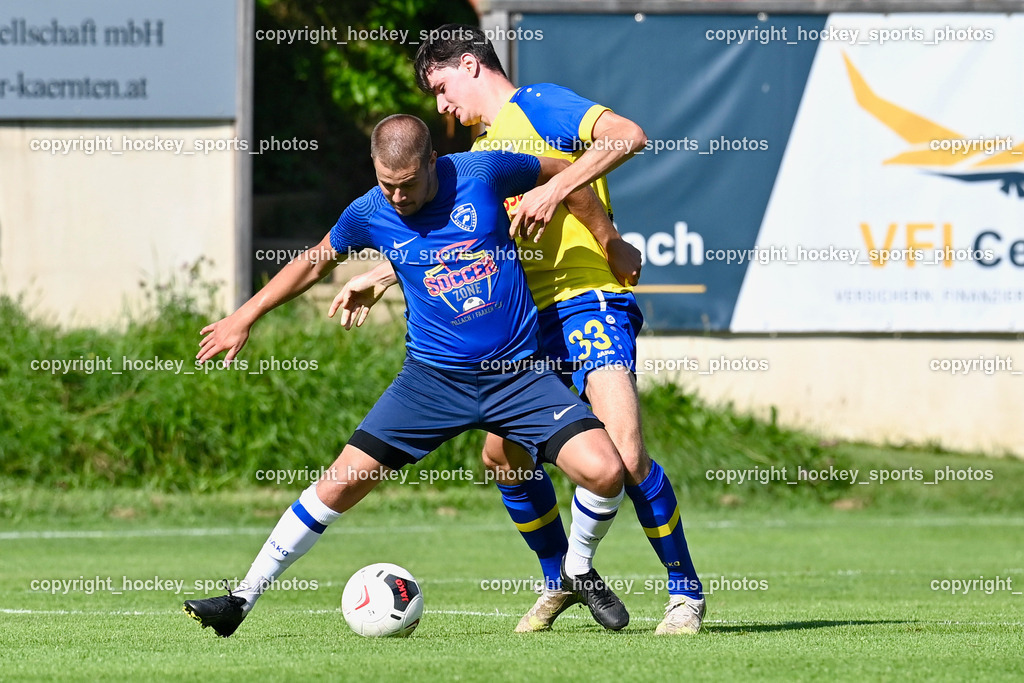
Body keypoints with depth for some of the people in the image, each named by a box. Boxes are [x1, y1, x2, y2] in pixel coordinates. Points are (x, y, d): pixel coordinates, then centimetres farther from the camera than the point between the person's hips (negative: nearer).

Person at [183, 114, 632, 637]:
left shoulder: (483, 174, -10)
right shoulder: (368, 215, -4)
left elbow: (565, 174, 7)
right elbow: (317, 260, 15)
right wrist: (245, 316, 18)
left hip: (516, 373, -1)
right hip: (432, 375, 1)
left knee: (603, 471, -19)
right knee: (344, 480, -8)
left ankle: (579, 572, 12)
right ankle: (242, 598, 4)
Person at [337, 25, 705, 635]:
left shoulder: (536, 104, -4)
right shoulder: (483, 150, 23)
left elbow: (629, 136, -19)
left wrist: (554, 190, -24)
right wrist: (379, 276, 31)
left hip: (589, 302, -9)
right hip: (530, 321, 9)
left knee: (626, 454, -20)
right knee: (501, 452, 6)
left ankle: (686, 591, -7)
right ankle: (560, 580, 25)